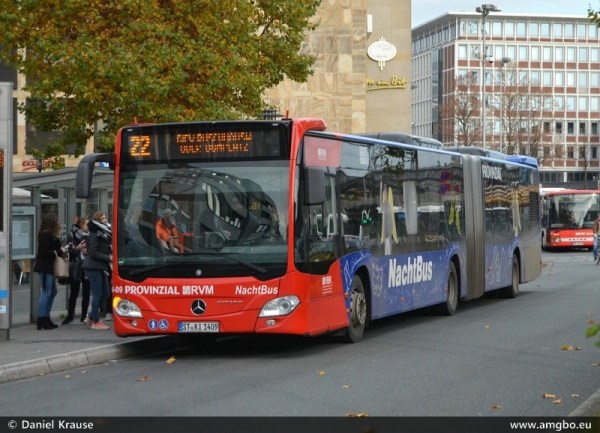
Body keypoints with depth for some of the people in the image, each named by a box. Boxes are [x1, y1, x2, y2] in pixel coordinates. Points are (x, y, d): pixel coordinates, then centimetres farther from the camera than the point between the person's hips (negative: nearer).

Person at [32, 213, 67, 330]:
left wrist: (60, 250, 4)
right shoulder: (46, 235, -16)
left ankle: (45, 319, 20)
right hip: (45, 267, -11)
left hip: (48, 267, 11)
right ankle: (42, 321, -4)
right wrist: (59, 252, -14)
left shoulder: (49, 234, 16)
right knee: (46, 292, -7)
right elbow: (44, 251, -22)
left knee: (53, 291, 15)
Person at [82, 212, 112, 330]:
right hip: (93, 268, -9)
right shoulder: (95, 234, -12)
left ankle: (91, 317, 22)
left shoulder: (105, 234, 16)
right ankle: (96, 322, 3)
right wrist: (108, 258, -18)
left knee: (105, 293, 10)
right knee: (97, 294, -4)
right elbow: (93, 253, -18)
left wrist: (111, 256, 5)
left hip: (101, 268, 9)